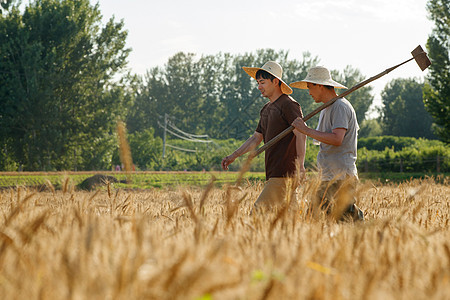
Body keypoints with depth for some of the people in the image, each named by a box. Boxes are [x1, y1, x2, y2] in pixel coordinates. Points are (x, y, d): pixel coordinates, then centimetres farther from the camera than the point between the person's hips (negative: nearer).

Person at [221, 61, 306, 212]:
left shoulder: (289, 105, -8)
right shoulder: (266, 109, 20)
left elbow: (301, 135, -15)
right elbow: (256, 138, 25)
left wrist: (300, 165, -25)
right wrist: (233, 156, 18)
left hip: (284, 173, -9)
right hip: (272, 174, 9)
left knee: (259, 210, -15)